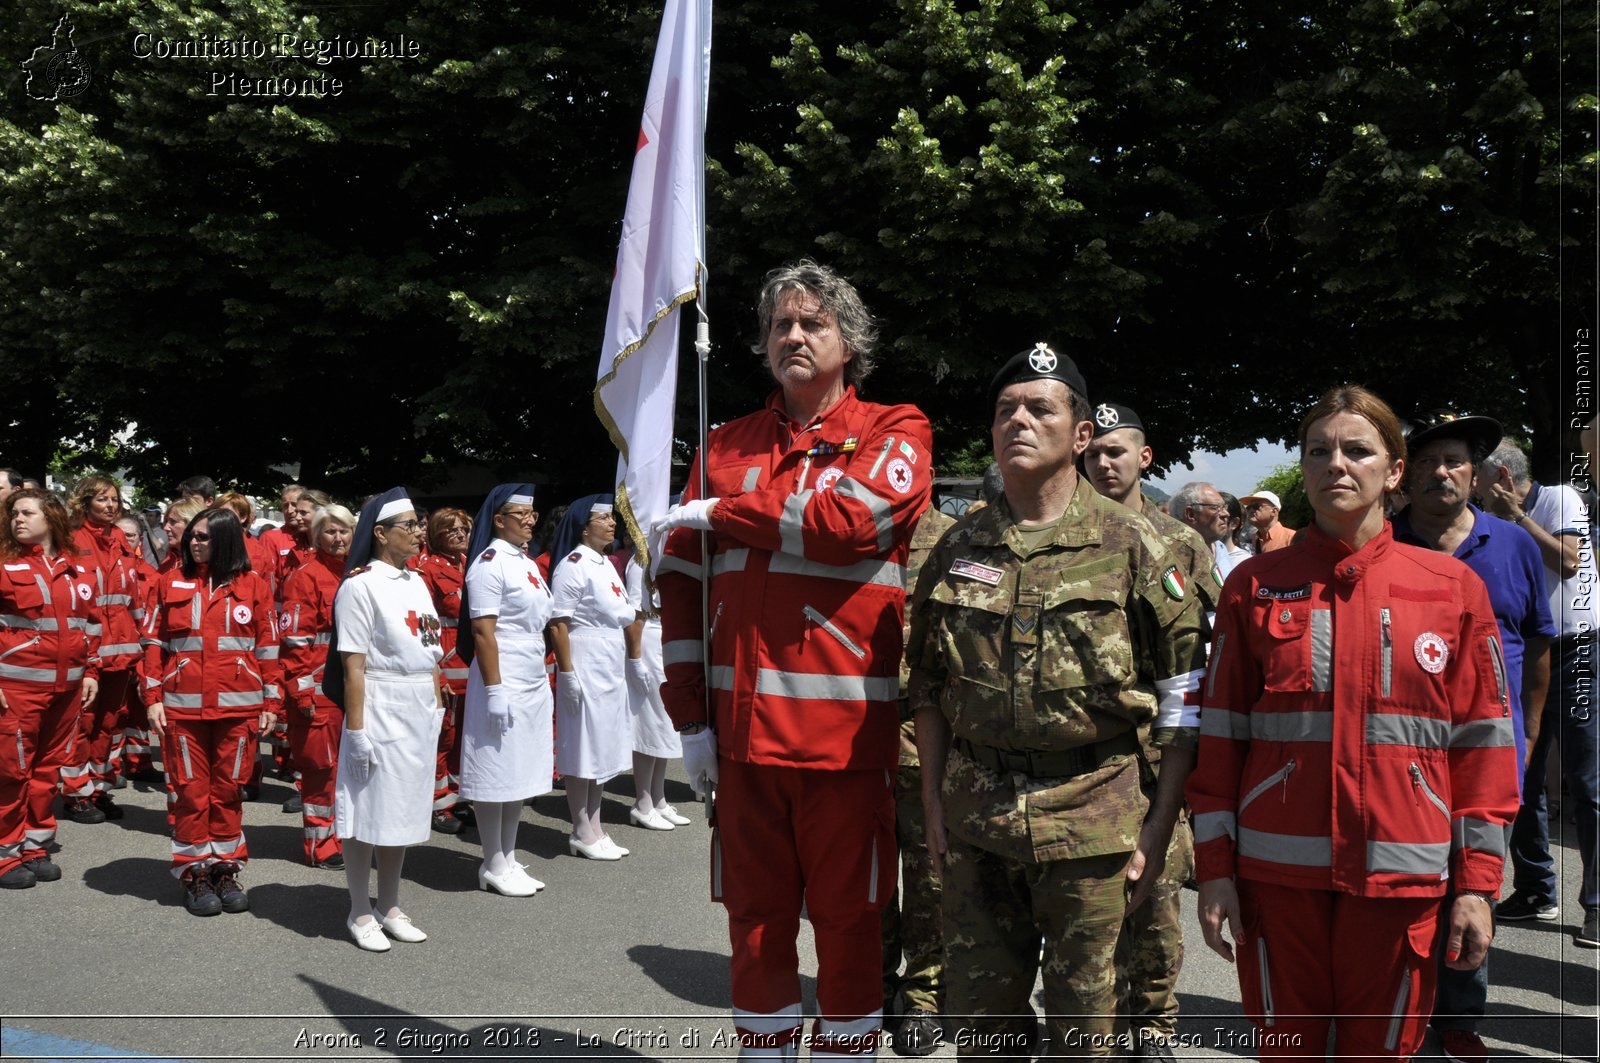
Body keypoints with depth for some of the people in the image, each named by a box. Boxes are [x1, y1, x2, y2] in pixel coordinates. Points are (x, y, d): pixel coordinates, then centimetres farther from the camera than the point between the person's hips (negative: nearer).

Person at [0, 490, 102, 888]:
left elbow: (91, 623, 15)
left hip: (67, 684, 4)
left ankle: (35, 846, 22)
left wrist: (90, 671, 11)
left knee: (49, 766, 12)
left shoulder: (80, 569, 9)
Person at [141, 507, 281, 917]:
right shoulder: (172, 582, 5)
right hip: (182, 707, 1)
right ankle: (194, 874, 15)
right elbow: (154, 642, 6)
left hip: (237, 707, 0)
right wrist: (153, 698, -1)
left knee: (228, 791, 8)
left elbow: (268, 648, 4)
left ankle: (225, 870, 19)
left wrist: (271, 703, 2)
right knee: (190, 791, 5)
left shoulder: (252, 586, 2)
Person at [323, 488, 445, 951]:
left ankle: (390, 906, 27)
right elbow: (353, 665, -15)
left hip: (420, 712, 8)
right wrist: (355, 729, -17)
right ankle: (360, 914, 17)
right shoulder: (360, 585, -12)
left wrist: (438, 705, 13)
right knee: (368, 813, 3)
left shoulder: (416, 582, 12)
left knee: (404, 810, 15)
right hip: (380, 709, -8)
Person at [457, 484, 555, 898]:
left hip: (533, 684, 9)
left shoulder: (527, 563, 15)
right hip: (503, 683, -9)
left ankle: (509, 859, 21)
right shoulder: (489, 563, -12)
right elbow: (482, 632, -17)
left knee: (522, 772, 12)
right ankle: (493, 867, 9)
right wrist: (494, 689, -21)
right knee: (496, 774, -1)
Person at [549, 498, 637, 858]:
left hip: (611, 671, 9)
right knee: (582, 751, 0)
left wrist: (634, 660, 21)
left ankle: (594, 828, 22)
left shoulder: (605, 564, 14)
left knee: (602, 749, 13)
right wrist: (567, 674, -21)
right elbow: (557, 624, -18)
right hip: (585, 669, -9)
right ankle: (582, 835, 9)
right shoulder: (573, 565, -14)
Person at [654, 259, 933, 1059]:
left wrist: (718, 514, -7)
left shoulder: (894, 433, 2)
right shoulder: (729, 446, 12)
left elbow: (847, 520, -18)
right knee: (757, 920, 13)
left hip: (849, 730, -3)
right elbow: (682, 580, 10)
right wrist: (689, 716, 5)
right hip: (744, 729, 3)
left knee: (847, 924, 7)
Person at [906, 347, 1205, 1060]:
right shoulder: (957, 548, 6)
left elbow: (1183, 697, -3)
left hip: (1091, 817, -3)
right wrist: (933, 807, 8)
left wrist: (1159, 827, -6)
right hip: (974, 818, 3)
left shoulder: (1131, 545, -3)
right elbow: (928, 688, 13)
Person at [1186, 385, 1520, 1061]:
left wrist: (1477, 882, 0)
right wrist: (1215, 867, 0)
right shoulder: (1255, 586, 3)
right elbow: (1220, 734, 3)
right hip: (1277, 868, 0)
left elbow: (1482, 742, 3)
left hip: (1400, 874, 0)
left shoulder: (1452, 587, 2)